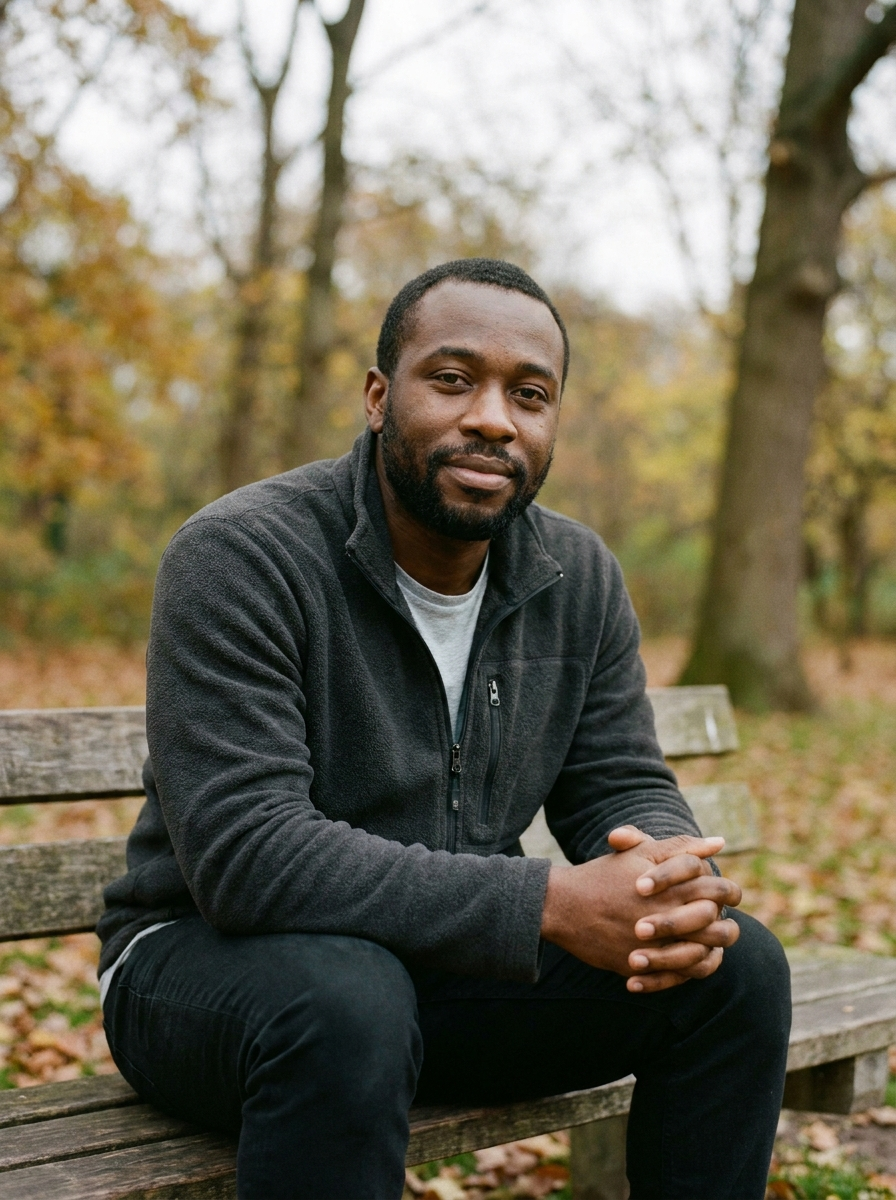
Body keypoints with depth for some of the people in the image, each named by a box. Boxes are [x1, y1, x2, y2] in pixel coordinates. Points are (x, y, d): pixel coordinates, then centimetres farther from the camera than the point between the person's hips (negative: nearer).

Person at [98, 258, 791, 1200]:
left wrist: (676, 885, -22)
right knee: (344, 1003, -39)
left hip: (454, 964, 6)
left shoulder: (579, 577, 0)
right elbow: (246, 855, -29)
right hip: (214, 959, -5)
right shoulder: (237, 557, -21)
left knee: (737, 967, -11)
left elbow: (624, 788, 4)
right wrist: (547, 904, -33)